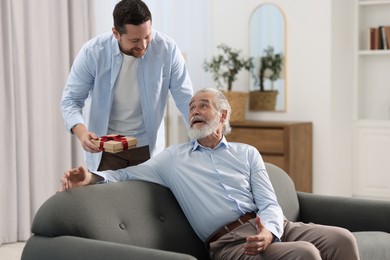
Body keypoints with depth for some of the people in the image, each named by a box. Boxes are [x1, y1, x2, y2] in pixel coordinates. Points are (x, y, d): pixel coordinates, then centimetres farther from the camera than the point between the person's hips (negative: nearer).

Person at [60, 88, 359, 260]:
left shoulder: (247, 153, 20)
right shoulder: (173, 157, 18)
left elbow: (269, 203, 10)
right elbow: (128, 174, 13)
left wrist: (269, 231, -15)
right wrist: (92, 177, -10)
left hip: (270, 227, 4)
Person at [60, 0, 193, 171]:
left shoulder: (167, 49, -15)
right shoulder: (92, 52, -15)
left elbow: (186, 100, -9)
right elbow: (70, 100, -9)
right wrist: (81, 132, -28)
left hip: (148, 146, 1)